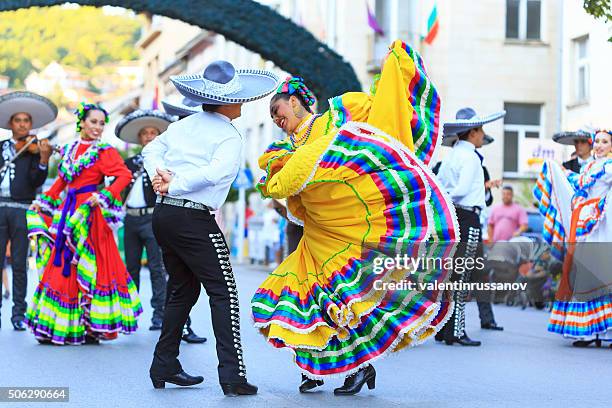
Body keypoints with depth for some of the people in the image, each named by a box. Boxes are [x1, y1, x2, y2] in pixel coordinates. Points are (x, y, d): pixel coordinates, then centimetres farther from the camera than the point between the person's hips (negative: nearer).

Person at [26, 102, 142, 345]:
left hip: (90, 213, -6)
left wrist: (103, 196, -24)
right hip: (68, 211, 6)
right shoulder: (69, 150, 14)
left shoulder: (104, 151, -3)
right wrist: (43, 202, 17)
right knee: (63, 264, 7)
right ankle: (60, 324, 14)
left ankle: (95, 326, 0)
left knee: (89, 265, -6)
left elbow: (125, 175, -15)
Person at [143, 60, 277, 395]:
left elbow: (151, 149, 16)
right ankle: (232, 375, -7)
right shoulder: (230, 136, -6)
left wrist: (160, 173, -1)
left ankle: (164, 366, 21)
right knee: (223, 293, -1)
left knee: (182, 289, 19)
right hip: (194, 220, -7)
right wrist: (174, 187, -15)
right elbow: (215, 172, -21)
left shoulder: (183, 125, 13)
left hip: (163, 215, 7)